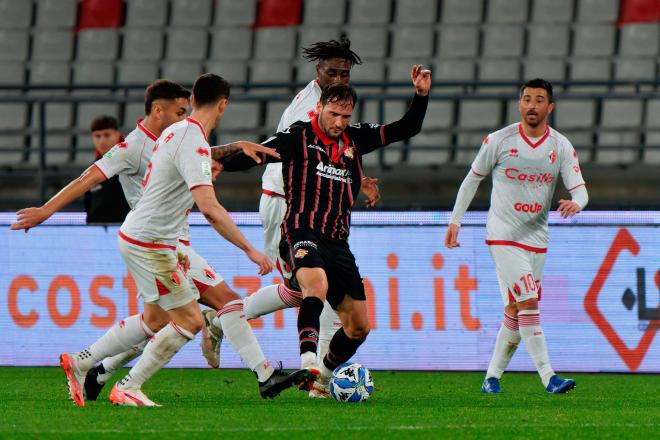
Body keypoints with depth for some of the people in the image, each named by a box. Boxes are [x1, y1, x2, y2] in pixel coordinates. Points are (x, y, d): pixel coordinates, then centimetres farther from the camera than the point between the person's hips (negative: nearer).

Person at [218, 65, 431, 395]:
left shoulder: (355, 139, 15)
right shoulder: (299, 137, 1)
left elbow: (406, 129, 16)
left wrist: (421, 96, 2)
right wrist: (221, 164, -23)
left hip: (338, 243, 7)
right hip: (302, 235, -7)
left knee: (359, 326, 7)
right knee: (317, 283, -39)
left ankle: (323, 380, 28)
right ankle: (308, 358, -52)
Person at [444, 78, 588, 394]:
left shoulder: (562, 147, 1)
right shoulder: (499, 141, -6)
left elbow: (580, 189, -2)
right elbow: (473, 178, 7)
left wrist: (576, 203, -26)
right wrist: (455, 220, 7)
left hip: (537, 238, 4)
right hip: (503, 236, -4)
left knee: (515, 311, 8)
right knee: (528, 302, -17)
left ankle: (492, 376, 20)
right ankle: (548, 378, -21)